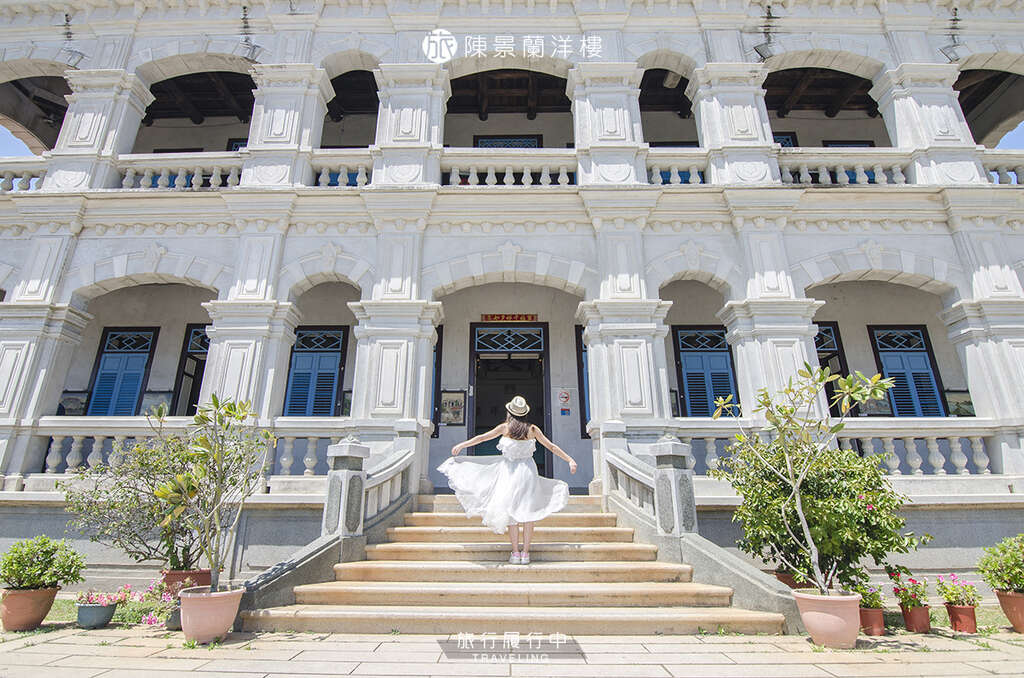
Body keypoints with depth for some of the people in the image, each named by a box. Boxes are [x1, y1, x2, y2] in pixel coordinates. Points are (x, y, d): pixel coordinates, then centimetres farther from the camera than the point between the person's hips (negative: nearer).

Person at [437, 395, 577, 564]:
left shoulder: (505, 427, -1)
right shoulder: (532, 429, 2)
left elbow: (482, 437, 6)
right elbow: (551, 446, 6)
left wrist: (461, 445, 17)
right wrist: (570, 460, 15)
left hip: (509, 470, -1)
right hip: (528, 469, 1)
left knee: (511, 511, 5)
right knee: (527, 512, 6)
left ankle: (515, 552, 4)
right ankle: (525, 552, 6)